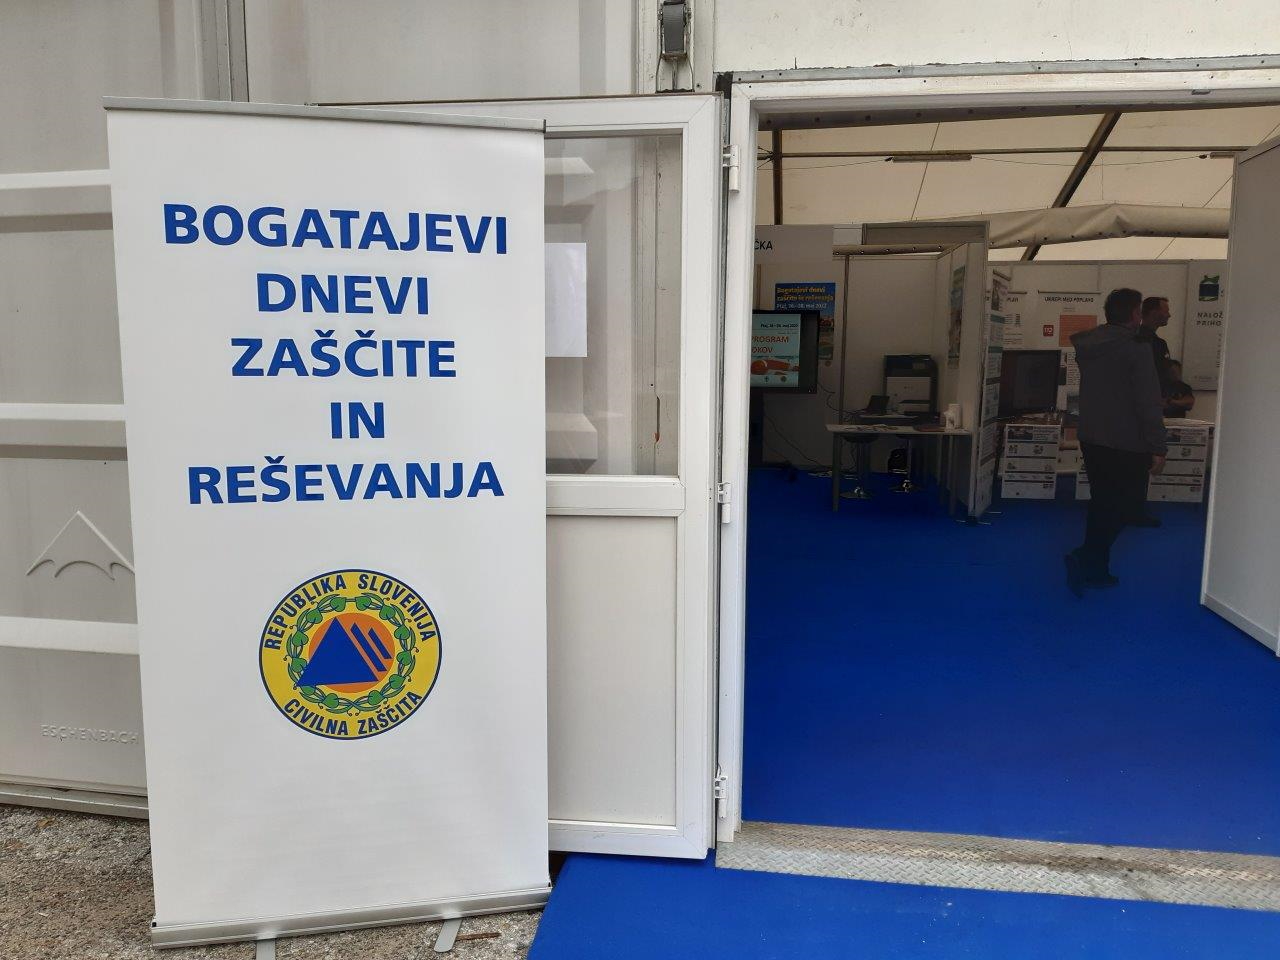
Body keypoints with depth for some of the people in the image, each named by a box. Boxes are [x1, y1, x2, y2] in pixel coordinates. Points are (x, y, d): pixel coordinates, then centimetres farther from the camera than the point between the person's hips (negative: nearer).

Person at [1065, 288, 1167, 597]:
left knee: (1102, 502, 16)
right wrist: (1157, 447, -13)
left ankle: (1095, 569, 18)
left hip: (1090, 438, 7)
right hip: (1126, 444, -7)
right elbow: (1148, 403, -17)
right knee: (1127, 505, 4)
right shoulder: (1137, 349, -16)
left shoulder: (1086, 345, 5)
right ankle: (1085, 558, -11)